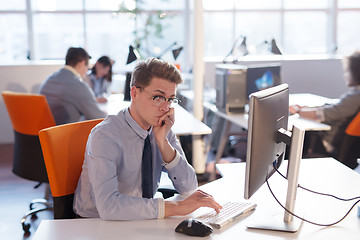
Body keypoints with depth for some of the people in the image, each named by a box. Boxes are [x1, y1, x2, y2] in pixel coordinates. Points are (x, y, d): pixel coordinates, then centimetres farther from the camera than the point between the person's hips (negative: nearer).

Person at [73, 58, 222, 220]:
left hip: (141, 220, 5)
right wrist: (176, 207, -30)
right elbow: (108, 206, -29)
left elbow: (189, 188, -3)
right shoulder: (105, 135, -18)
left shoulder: (164, 131, 0)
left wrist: (163, 142, -14)